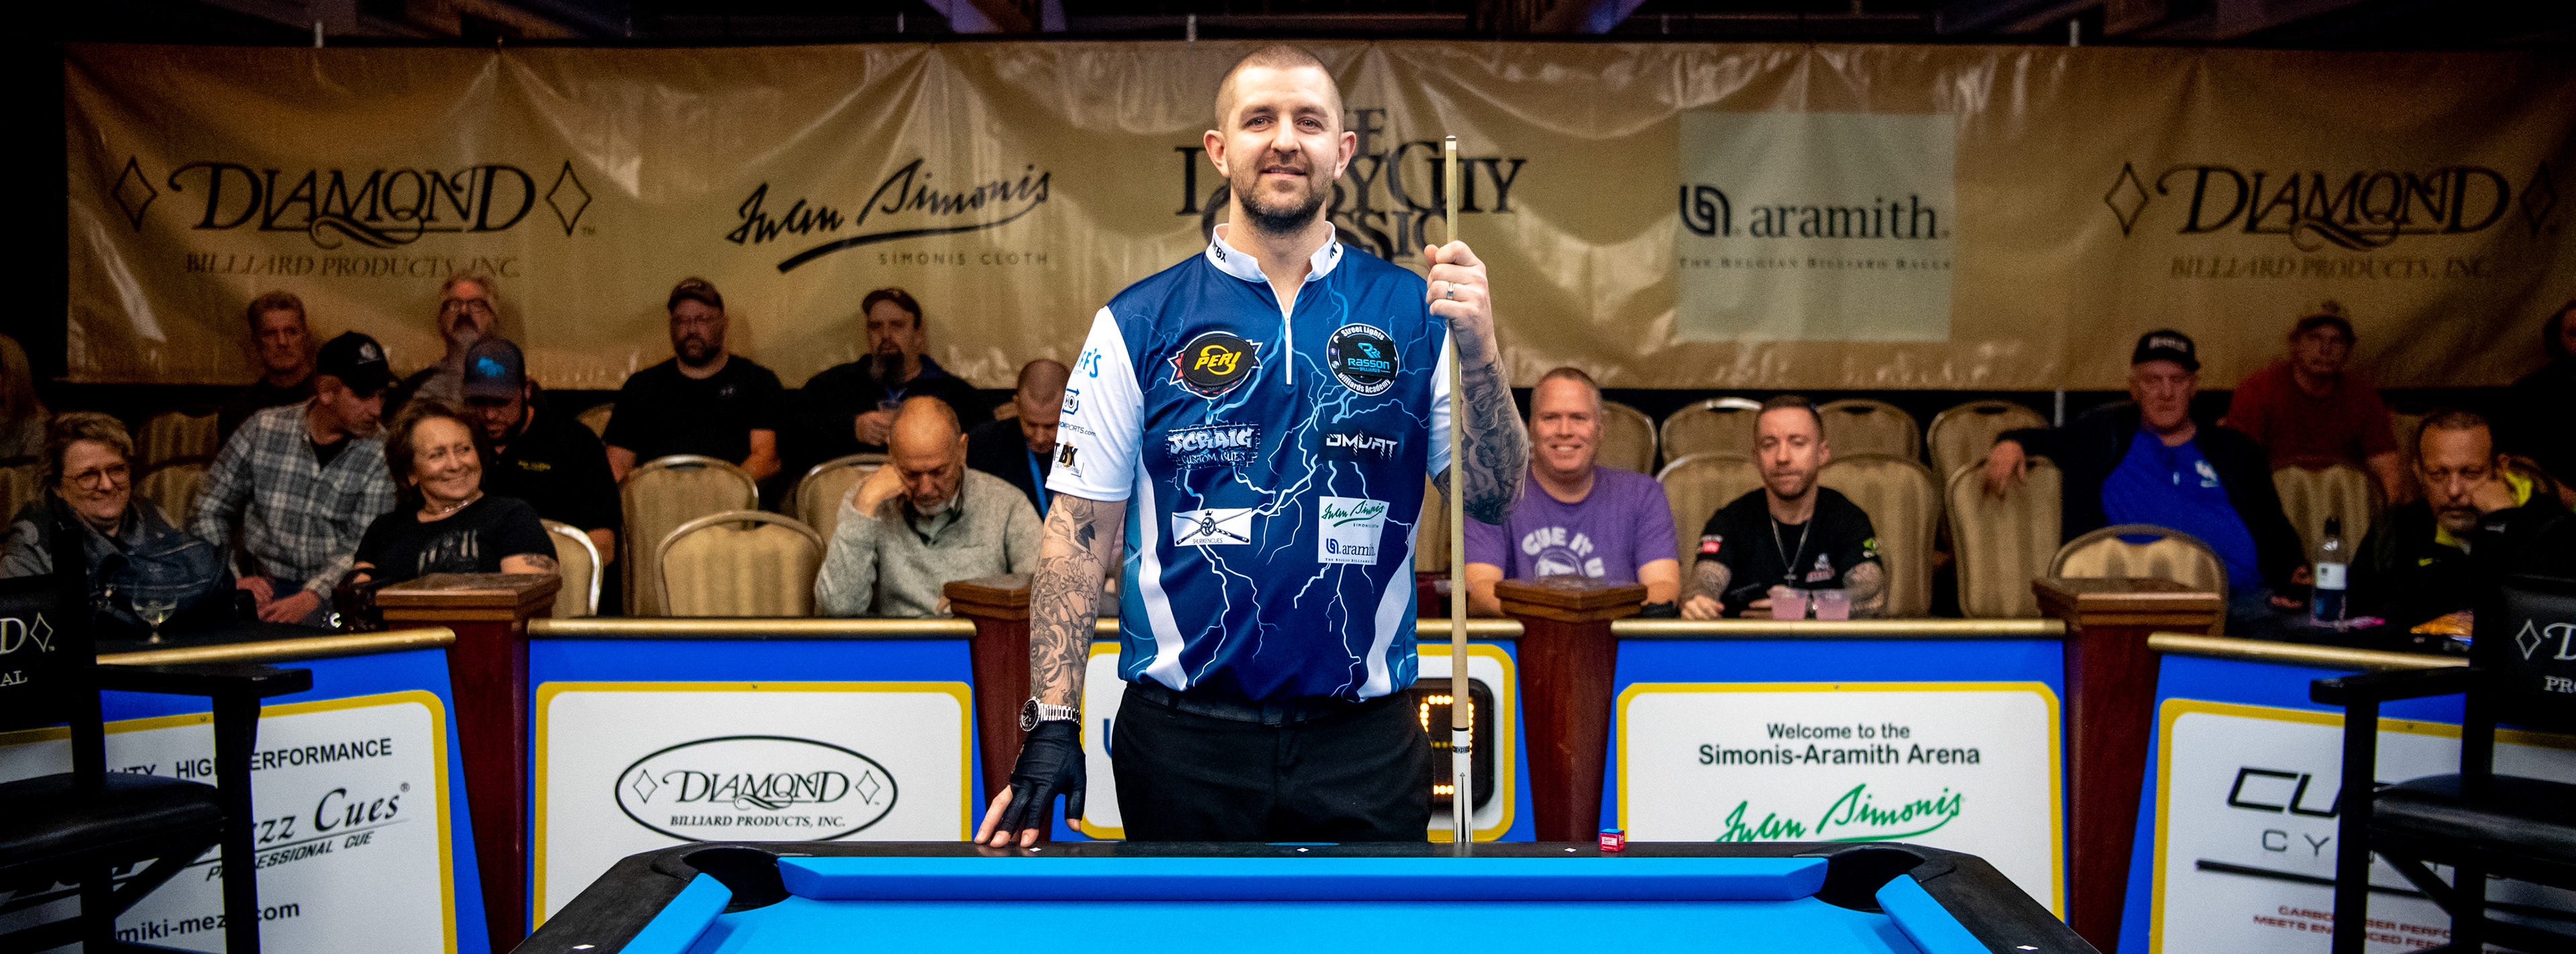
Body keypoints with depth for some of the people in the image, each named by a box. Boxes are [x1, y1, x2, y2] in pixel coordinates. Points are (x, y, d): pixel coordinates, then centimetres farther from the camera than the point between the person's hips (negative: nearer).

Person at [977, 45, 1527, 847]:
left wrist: (1478, 352, -14)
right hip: (1184, 741, -1)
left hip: (1366, 745, 1)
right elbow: (1081, 530, 0)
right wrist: (1053, 724, -6)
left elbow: (1493, 500, 2)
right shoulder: (1138, 324, 1)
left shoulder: (1413, 314, 4)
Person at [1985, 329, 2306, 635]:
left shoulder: (2236, 451, 25)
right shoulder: (2107, 433, 21)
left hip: (2243, 592, 2)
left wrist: (2295, 572, 5)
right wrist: (2012, 444, 1)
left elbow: (2274, 529, 25)